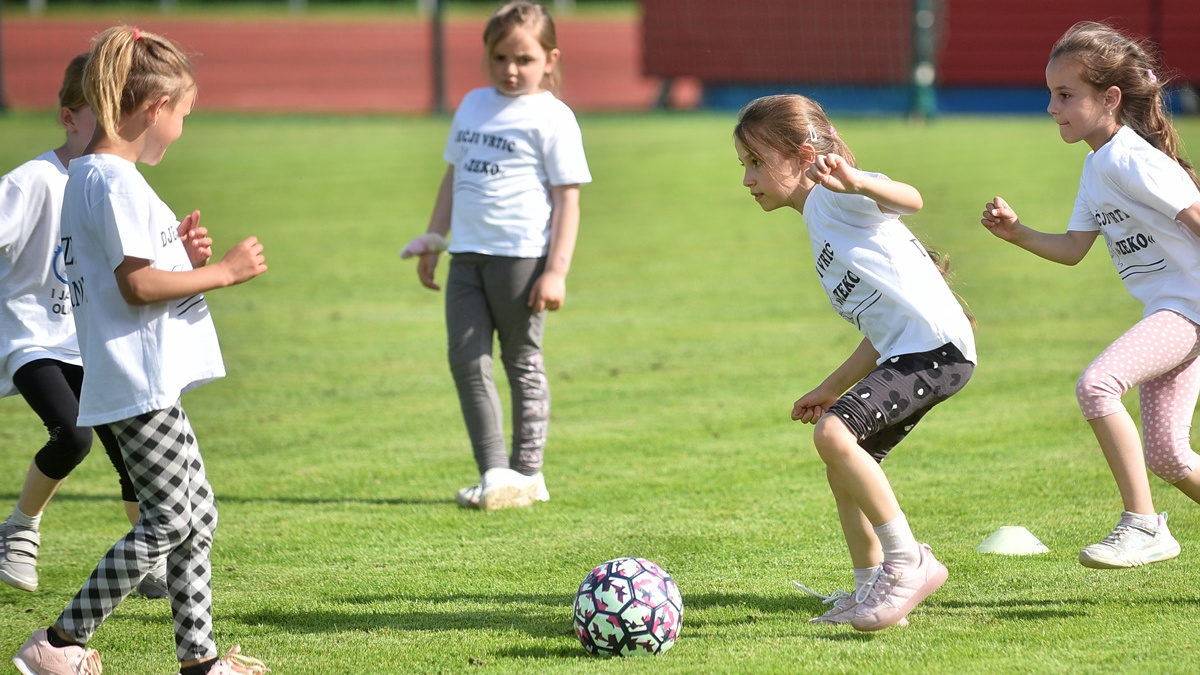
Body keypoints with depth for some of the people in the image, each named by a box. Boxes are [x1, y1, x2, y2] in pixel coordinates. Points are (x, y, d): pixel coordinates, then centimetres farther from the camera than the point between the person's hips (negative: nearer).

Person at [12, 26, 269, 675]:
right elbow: (138, 285, -21)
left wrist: (176, 252, 9)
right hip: (138, 382, -11)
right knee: (169, 521, -8)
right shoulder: (115, 182, -17)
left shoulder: (88, 175, 15)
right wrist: (223, 271, -12)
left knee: (197, 514, 12)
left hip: (149, 379, 11)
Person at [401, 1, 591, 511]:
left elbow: (567, 199, -7)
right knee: (467, 360, -1)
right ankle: (494, 472, 0)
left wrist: (556, 271, -13)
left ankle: (526, 473, 12)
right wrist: (433, 240, 21)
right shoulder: (473, 106, 15)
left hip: (521, 256, -6)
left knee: (522, 362, 3)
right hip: (467, 255, 6)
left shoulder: (551, 118, -4)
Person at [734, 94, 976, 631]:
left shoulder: (836, 195, -3)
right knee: (845, 471, 17)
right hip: (905, 351, 11)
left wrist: (856, 182, -43)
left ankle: (908, 562, -15)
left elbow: (909, 201, -24)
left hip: (937, 343, -11)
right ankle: (871, 592, 29)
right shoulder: (820, 225, 26)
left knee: (834, 433, -24)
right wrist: (832, 388, 27)